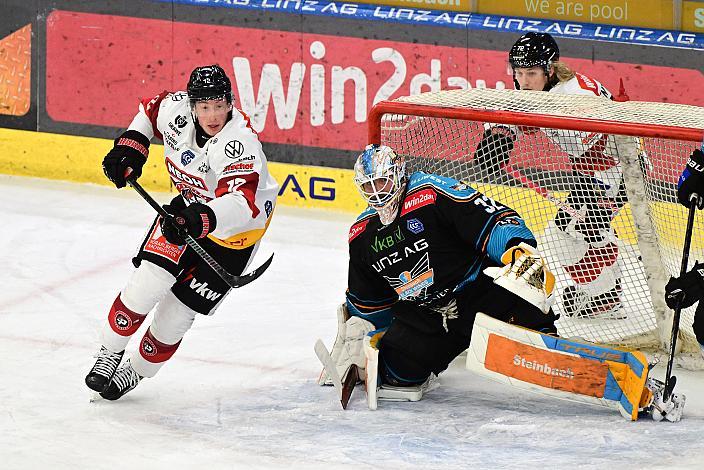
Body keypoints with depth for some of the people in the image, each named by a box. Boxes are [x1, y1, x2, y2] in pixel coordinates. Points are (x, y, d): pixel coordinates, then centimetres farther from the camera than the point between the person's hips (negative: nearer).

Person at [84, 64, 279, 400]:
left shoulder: (240, 142, -37)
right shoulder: (176, 109, -19)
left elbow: (242, 203, -50)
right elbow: (151, 109, 8)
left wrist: (201, 220, -66)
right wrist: (132, 143, -5)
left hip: (236, 229, -4)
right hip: (188, 206, 4)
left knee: (179, 308, -1)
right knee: (148, 280, -13)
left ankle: (138, 370, 24)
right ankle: (110, 351, 10)